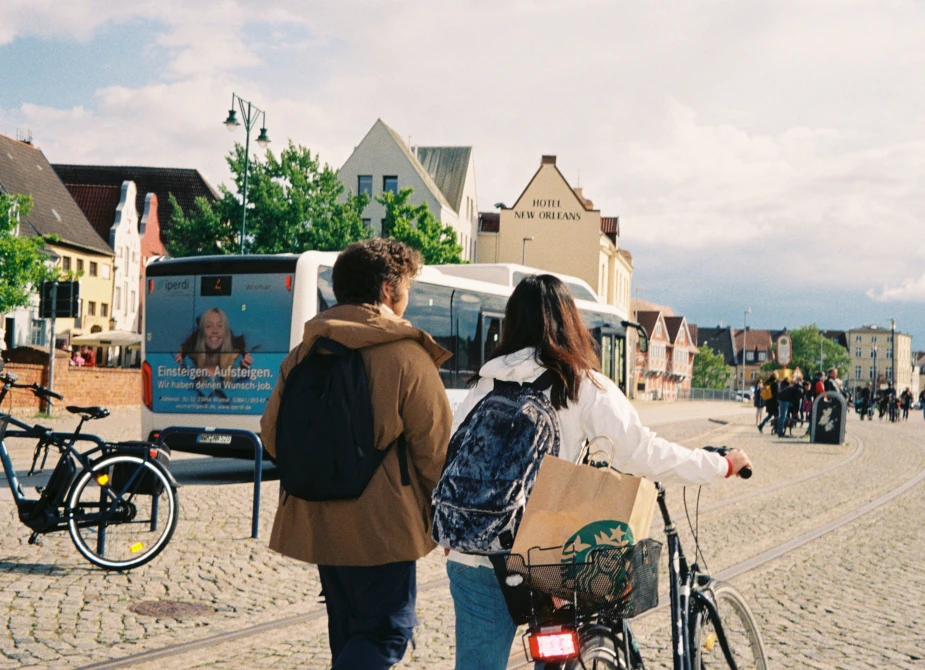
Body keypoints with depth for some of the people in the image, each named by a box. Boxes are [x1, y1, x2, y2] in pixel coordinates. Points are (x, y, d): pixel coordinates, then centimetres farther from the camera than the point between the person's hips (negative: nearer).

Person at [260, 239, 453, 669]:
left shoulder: (304, 352, 4)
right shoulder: (406, 356, -13)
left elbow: (271, 433, 6)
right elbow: (435, 447, -11)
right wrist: (437, 512, 5)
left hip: (317, 521, 7)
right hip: (381, 525, -6)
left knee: (347, 631, 19)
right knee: (386, 634, 3)